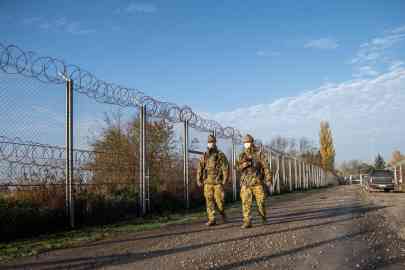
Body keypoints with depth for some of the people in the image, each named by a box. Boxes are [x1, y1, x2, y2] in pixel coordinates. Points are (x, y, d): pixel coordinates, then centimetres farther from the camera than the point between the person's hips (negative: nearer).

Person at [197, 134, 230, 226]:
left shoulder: (220, 155, 0)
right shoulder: (204, 156, 10)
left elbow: (226, 168, -5)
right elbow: (200, 169, 10)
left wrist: (225, 180, -12)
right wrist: (199, 180, 3)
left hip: (218, 182, -3)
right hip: (207, 182, 3)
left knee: (219, 200, -2)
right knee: (209, 201, 1)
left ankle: (222, 213, 26)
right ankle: (211, 220, 5)